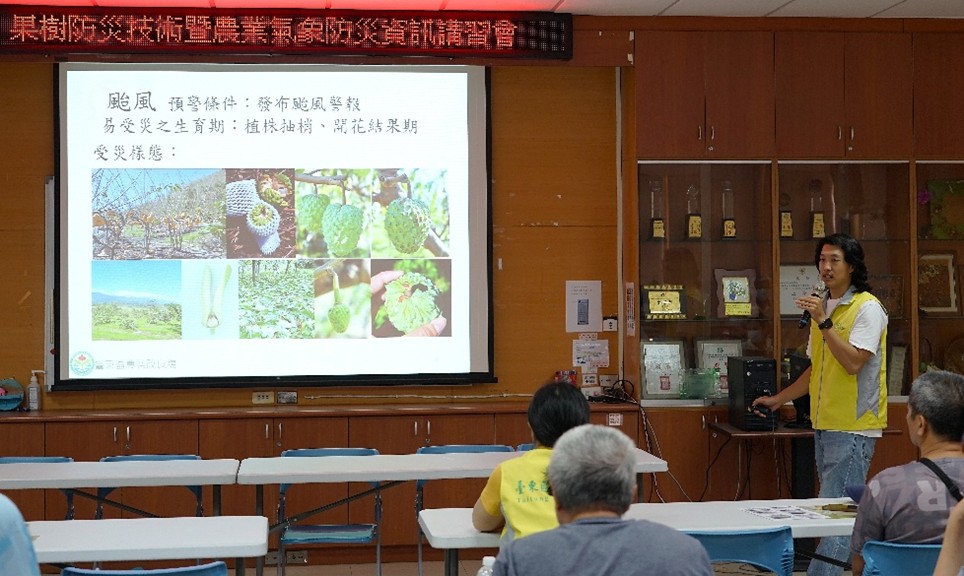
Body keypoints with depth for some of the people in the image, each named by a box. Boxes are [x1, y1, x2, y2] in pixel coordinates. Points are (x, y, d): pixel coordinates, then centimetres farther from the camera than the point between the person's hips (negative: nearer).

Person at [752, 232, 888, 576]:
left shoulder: (867, 308, -8)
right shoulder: (823, 308, 16)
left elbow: (853, 362, -19)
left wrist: (823, 323, -21)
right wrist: (779, 399, 21)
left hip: (854, 427, -8)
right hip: (825, 424, 8)